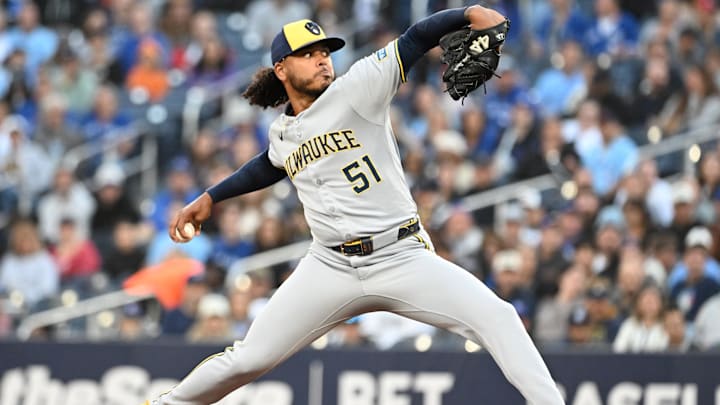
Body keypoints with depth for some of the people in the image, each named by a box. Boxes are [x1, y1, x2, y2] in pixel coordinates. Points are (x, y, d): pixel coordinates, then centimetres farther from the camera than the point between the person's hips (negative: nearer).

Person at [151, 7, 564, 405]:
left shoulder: (355, 88, -4)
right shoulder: (283, 133, 11)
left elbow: (417, 39, -15)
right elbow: (269, 166, 36)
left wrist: (470, 13, -30)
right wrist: (210, 197, 34)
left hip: (403, 258, -3)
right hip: (331, 267, 3)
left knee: (496, 317, -23)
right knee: (249, 359, 3)